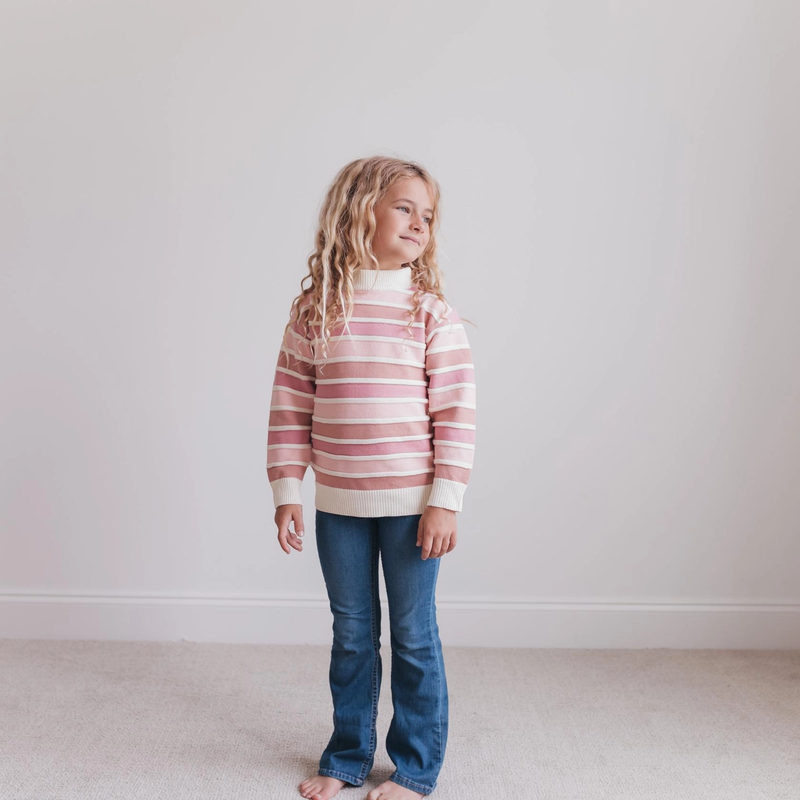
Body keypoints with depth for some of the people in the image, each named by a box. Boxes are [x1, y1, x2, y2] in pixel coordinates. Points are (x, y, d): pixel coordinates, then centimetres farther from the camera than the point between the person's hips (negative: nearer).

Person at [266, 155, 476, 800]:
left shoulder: (431, 312, -5)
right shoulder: (314, 310, 0)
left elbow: (457, 413, -6)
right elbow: (290, 407, 3)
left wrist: (445, 501, -10)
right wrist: (287, 493, 0)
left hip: (411, 504, -2)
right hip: (338, 506, 2)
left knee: (414, 637, 9)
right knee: (351, 635, 16)